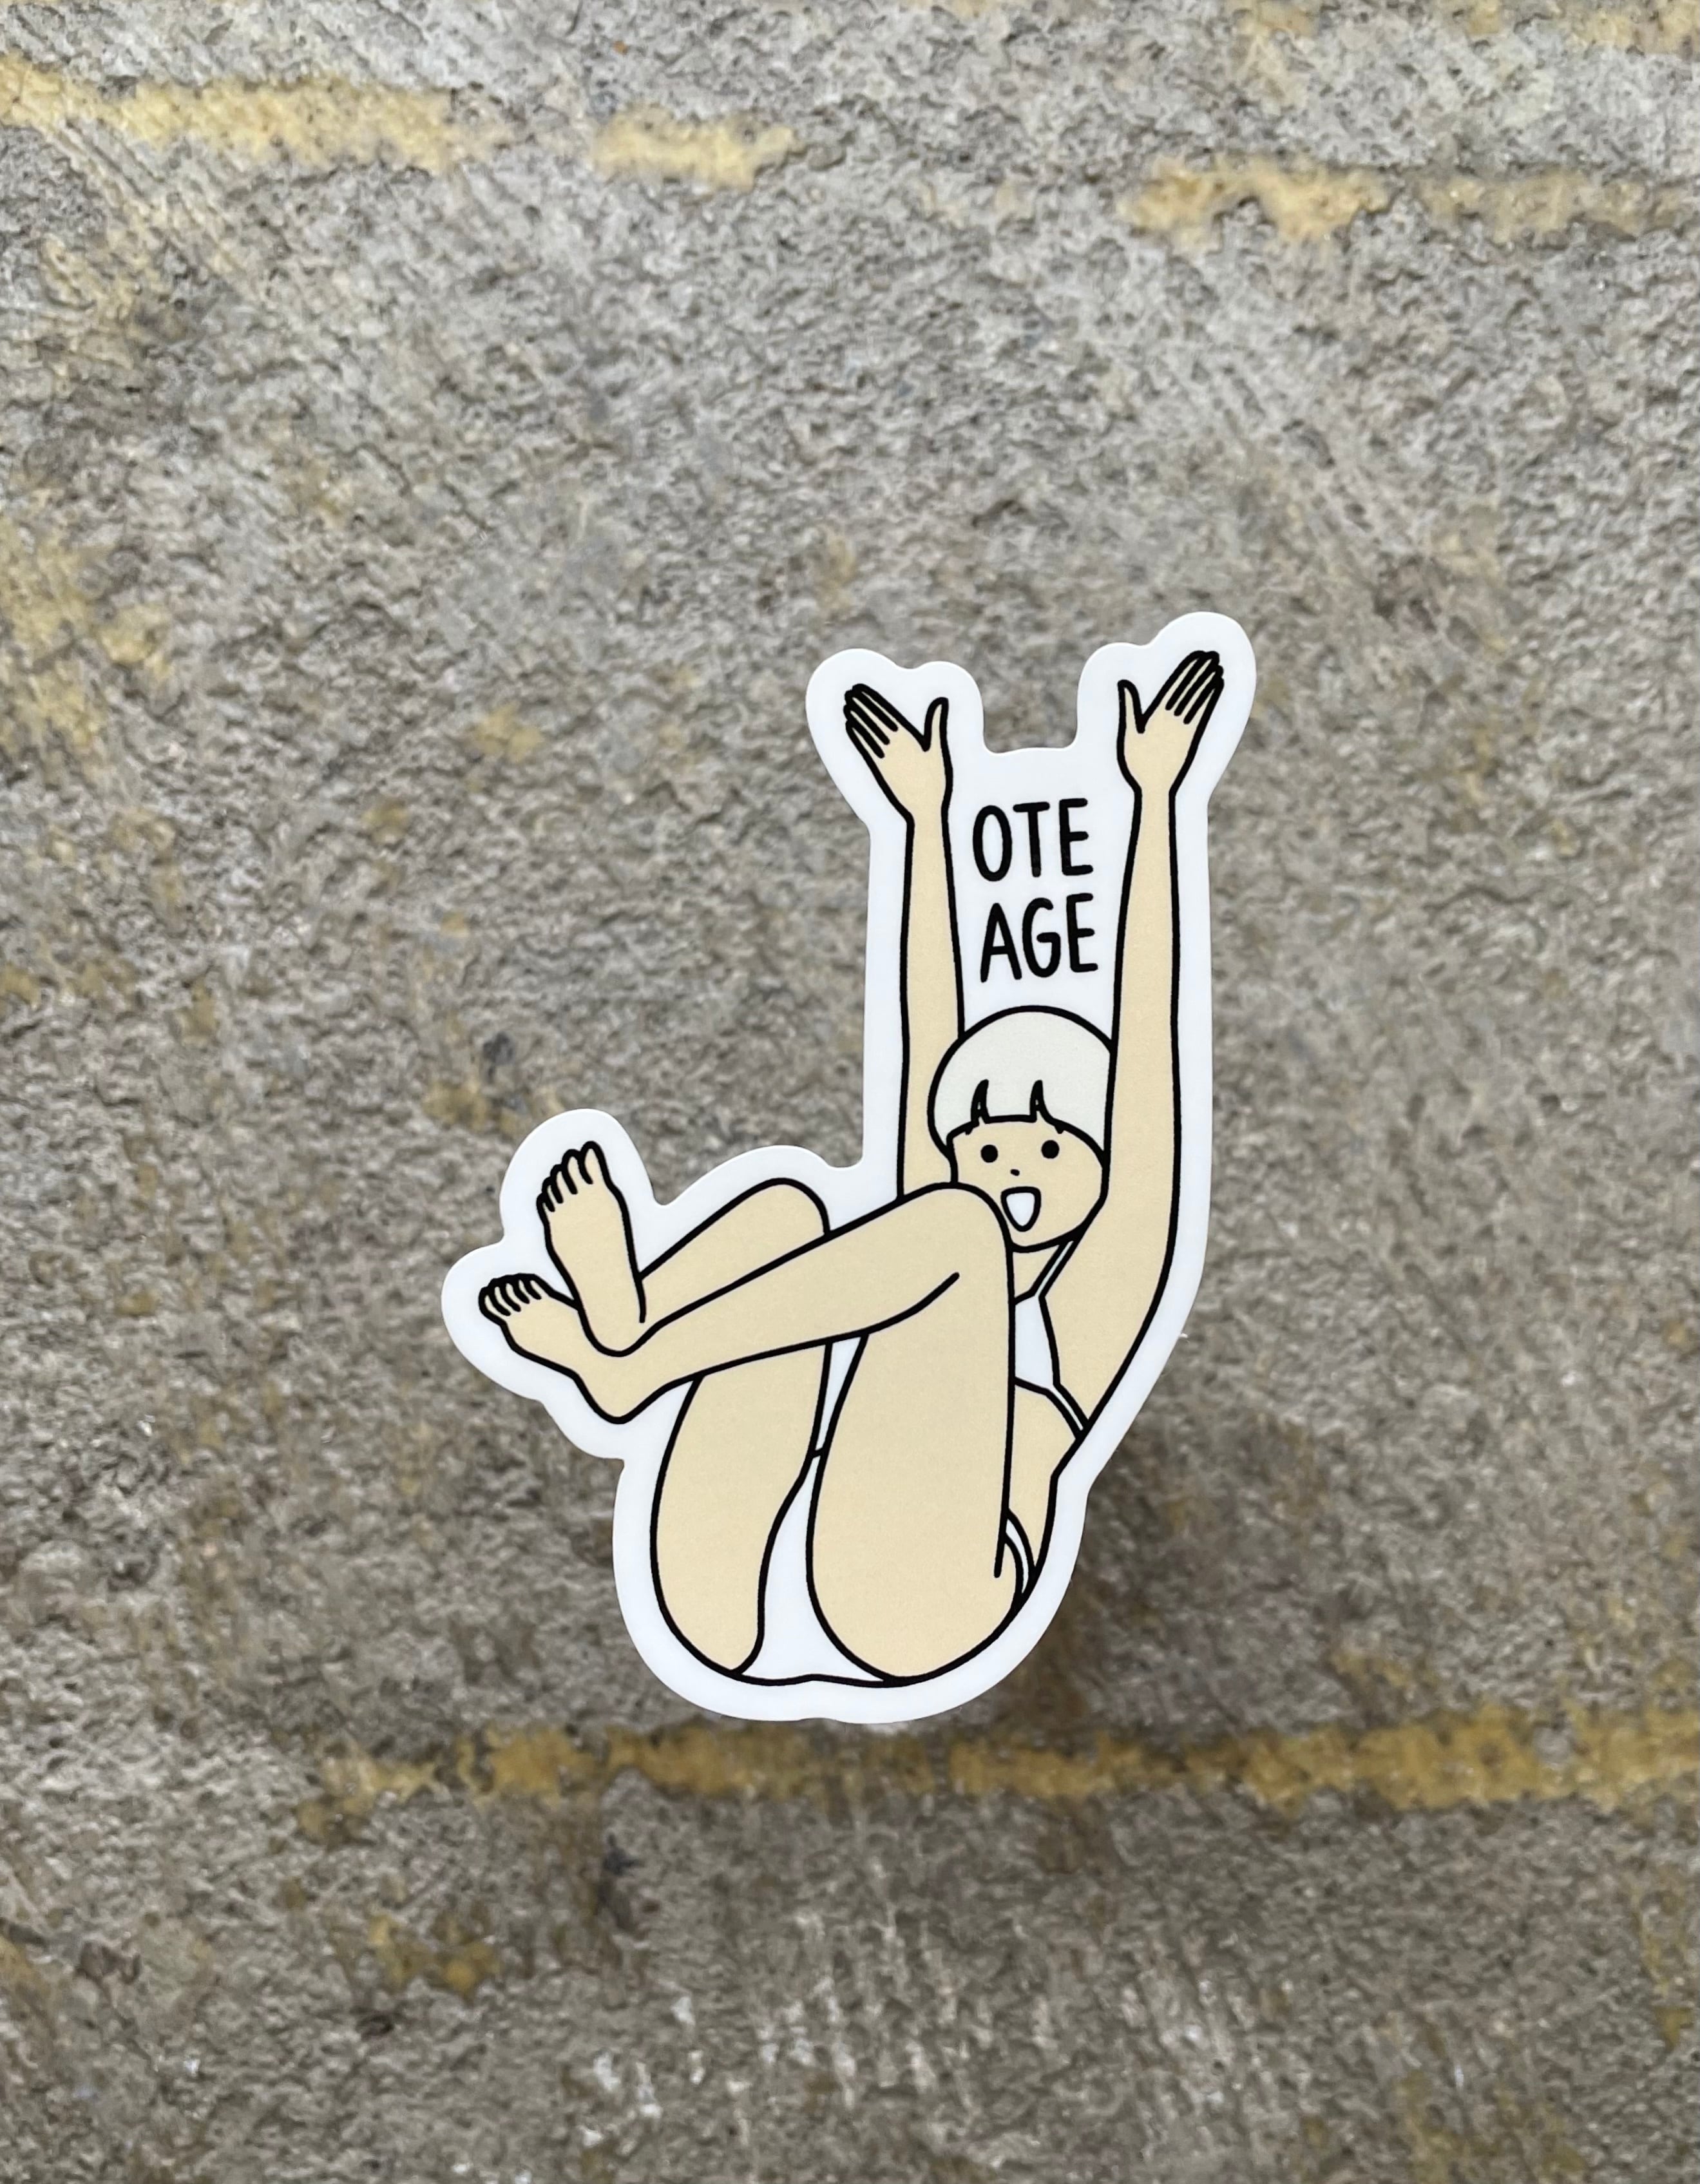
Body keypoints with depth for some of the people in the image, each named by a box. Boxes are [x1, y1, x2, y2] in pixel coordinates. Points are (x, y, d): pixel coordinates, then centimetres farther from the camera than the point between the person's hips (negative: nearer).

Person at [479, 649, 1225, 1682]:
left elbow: (1147, 1018, 18)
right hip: (734, 1617, 5)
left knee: (954, 1224, -13)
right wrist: (925, 813, 33)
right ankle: (615, 1320, -36)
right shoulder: (940, 1240, 31)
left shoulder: (1098, 1290, 20)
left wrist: (1154, 794, 21)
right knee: (782, 1207, -4)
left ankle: (624, 1352, -27)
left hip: (905, 1607, -4)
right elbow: (932, 1046, 31)